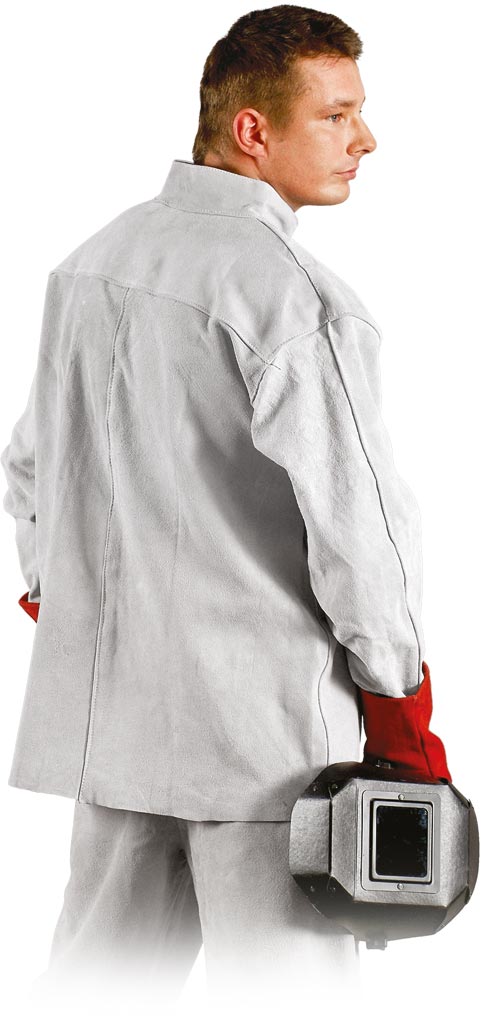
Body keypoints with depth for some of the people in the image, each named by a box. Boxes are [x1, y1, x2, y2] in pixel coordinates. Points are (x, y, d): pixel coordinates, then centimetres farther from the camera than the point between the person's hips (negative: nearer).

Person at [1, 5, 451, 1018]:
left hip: (108, 700, 8)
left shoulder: (93, 260, 9)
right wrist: (403, 714, -8)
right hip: (263, 710, -8)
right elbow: (356, 517, -18)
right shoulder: (297, 297, -17)